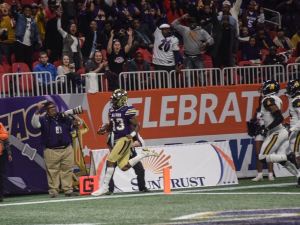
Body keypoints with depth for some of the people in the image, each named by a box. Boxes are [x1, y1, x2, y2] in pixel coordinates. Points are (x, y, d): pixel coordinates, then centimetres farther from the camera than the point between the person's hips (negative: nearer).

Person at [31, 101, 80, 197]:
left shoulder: (64, 118, 12)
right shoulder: (43, 120, 0)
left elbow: (71, 128, 22)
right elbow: (34, 124, -18)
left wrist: (74, 122, 0)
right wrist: (38, 111, -26)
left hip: (67, 149, 4)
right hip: (51, 151, -4)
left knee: (67, 171, 4)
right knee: (53, 172, -4)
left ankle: (68, 190, 9)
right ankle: (53, 191, 0)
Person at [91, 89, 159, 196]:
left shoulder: (128, 111, -10)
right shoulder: (112, 111, 12)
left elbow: (136, 126, -5)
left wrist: (132, 135, -21)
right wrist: (105, 128, 3)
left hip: (125, 140, -8)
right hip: (116, 141, 8)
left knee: (110, 161, -14)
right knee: (124, 167, 7)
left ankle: (104, 187, -7)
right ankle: (144, 154, 24)